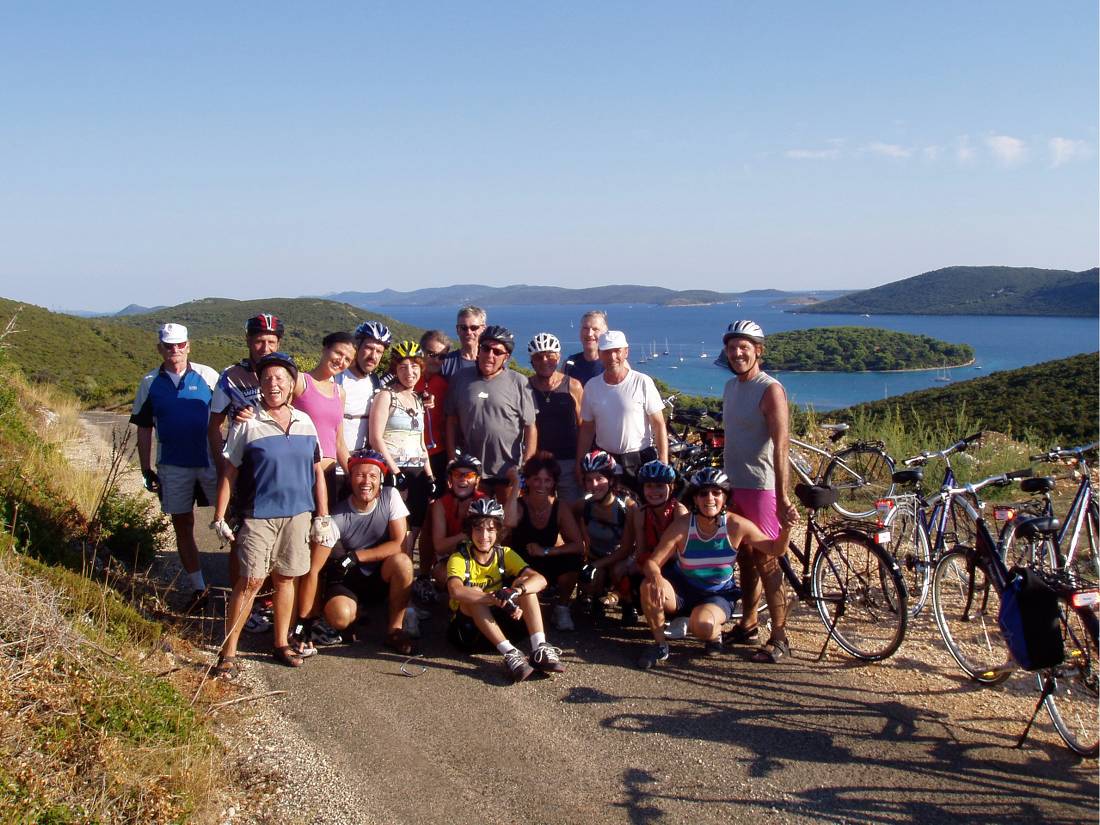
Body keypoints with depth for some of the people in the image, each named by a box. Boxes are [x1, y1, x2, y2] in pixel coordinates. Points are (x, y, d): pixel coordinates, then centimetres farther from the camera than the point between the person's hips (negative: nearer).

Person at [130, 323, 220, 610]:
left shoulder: (207, 376, -2)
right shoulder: (150, 383, 5)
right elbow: (144, 430, 9)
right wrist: (146, 471, 5)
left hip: (211, 460, -2)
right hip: (173, 466, 3)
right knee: (182, 526, 9)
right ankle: (197, 588, 20)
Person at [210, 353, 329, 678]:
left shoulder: (305, 422, 6)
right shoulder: (247, 424, -3)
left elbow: (317, 471, 11)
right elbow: (229, 473, -2)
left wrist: (322, 516, 9)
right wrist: (219, 518, -6)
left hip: (297, 514, 3)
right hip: (258, 515, -3)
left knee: (285, 578, 12)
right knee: (251, 581, -5)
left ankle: (281, 643, 24)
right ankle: (228, 652, 2)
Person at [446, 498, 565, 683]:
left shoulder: (505, 554, -4)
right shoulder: (459, 558, -15)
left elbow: (540, 580, -18)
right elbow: (456, 591, -38)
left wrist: (515, 591, -40)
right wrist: (498, 599, -46)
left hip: (499, 621, 3)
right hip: (468, 624, -3)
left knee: (524, 583, -17)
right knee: (472, 594, -32)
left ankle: (539, 649, -31)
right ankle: (509, 653, -41)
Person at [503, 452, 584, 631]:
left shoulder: (560, 508, -8)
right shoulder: (519, 505, -14)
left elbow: (579, 545, -15)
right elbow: (509, 522, -40)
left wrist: (546, 551, -25)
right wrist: (515, 486, -30)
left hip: (548, 565, 2)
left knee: (574, 560, -28)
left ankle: (562, 608, -2)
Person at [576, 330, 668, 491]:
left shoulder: (642, 383, -7)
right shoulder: (591, 386, 3)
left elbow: (659, 425, -7)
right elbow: (587, 429, 8)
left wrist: (663, 463, -12)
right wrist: (580, 465, 5)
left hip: (640, 459, -3)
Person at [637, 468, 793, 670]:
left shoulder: (736, 526, -18)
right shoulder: (682, 526, -19)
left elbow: (774, 549, -7)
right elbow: (652, 562, -20)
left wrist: (786, 529, -28)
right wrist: (657, 579, -43)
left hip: (718, 595, -1)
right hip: (682, 590, 2)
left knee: (703, 625, -35)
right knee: (649, 587, -30)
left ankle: (715, 635, 5)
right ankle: (660, 645, -6)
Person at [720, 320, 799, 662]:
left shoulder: (770, 389, -13)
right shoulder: (730, 387, 11)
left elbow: (780, 445, -17)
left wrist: (783, 497, -22)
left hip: (761, 486, -7)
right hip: (734, 485, 7)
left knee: (766, 563, -4)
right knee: (744, 559, 15)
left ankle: (779, 637, 4)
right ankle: (747, 625, 26)